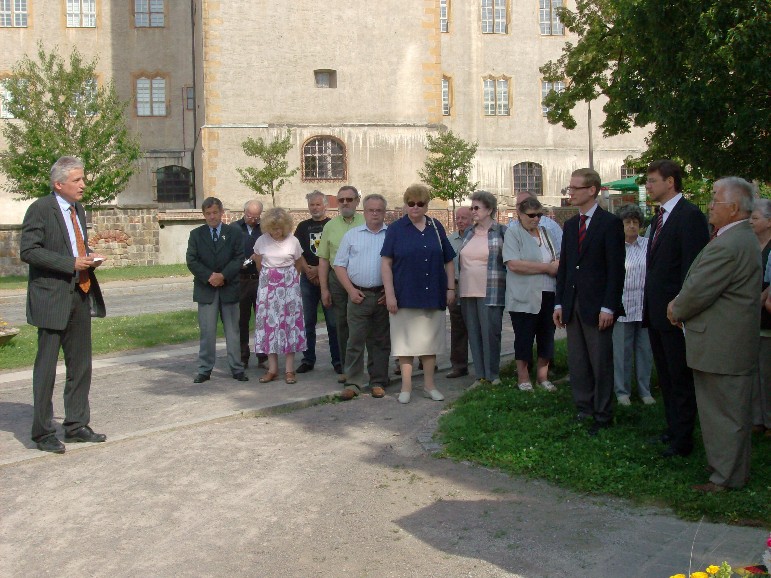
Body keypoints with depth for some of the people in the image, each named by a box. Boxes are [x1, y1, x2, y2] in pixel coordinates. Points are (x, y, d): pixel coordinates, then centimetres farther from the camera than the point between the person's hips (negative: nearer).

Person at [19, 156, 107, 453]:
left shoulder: (78, 210, 14)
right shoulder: (40, 209, -10)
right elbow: (28, 251, -17)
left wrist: (90, 257, 3)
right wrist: (71, 263, -21)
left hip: (80, 296, 8)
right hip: (52, 298, -8)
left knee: (81, 365, 12)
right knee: (46, 366, 0)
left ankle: (76, 425, 24)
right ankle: (42, 433, 10)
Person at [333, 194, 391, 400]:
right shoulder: (352, 235, 9)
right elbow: (340, 265, 8)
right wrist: (351, 290, -3)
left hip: (384, 296, 0)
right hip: (359, 295, 0)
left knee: (381, 342, 7)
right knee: (355, 340, -1)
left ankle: (378, 382, 15)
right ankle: (352, 383, 4)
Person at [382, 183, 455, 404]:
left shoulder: (436, 228, 8)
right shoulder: (395, 229, -1)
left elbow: (448, 261, 12)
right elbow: (386, 263, -4)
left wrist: (451, 288, 4)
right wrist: (389, 294, -11)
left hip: (433, 295, 3)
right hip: (405, 296, -3)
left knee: (430, 340, 10)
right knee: (405, 341, 3)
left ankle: (429, 384, 21)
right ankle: (406, 386, 12)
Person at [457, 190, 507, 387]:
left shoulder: (501, 232, -3)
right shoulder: (469, 233, 14)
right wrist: (458, 288, 19)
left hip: (490, 293, -6)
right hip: (468, 292, 6)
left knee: (490, 333, -4)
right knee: (474, 334, 7)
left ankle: (493, 376, 8)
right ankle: (480, 375, 15)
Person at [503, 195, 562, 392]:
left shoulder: (546, 232, 14)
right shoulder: (513, 232, -5)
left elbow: (559, 258, 21)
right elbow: (513, 264, -18)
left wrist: (559, 265, -5)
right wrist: (547, 267, -14)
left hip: (548, 295, 6)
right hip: (524, 297, -6)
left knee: (546, 337, 10)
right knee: (524, 338, 4)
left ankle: (542, 376, 22)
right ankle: (523, 377, 16)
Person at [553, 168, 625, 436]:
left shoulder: (610, 223, -6)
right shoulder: (570, 225, 14)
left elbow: (616, 268, -10)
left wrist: (608, 306, -15)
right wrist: (559, 303, 9)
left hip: (597, 306, -6)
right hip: (573, 305, 6)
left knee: (601, 364, 2)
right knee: (577, 364, 10)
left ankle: (602, 417, 12)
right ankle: (584, 411, 21)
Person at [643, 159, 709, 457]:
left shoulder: (689, 215, -15)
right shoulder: (660, 218, 14)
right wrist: (648, 307, 14)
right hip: (656, 312, 9)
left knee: (680, 379, 2)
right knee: (666, 377, 18)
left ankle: (682, 440, 12)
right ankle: (674, 428, 31)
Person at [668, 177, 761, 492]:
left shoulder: (727, 246, -24)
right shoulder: (744, 238, 12)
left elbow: (698, 291, -22)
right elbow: (701, 285, 16)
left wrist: (677, 310, -3)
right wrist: (680, 303, 4)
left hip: (721, 347, -11)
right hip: (734, 344, 11)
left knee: (724, 413, 0)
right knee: (732, 411, 19)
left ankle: (726, 477, 10)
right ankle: (732, 469, 32)